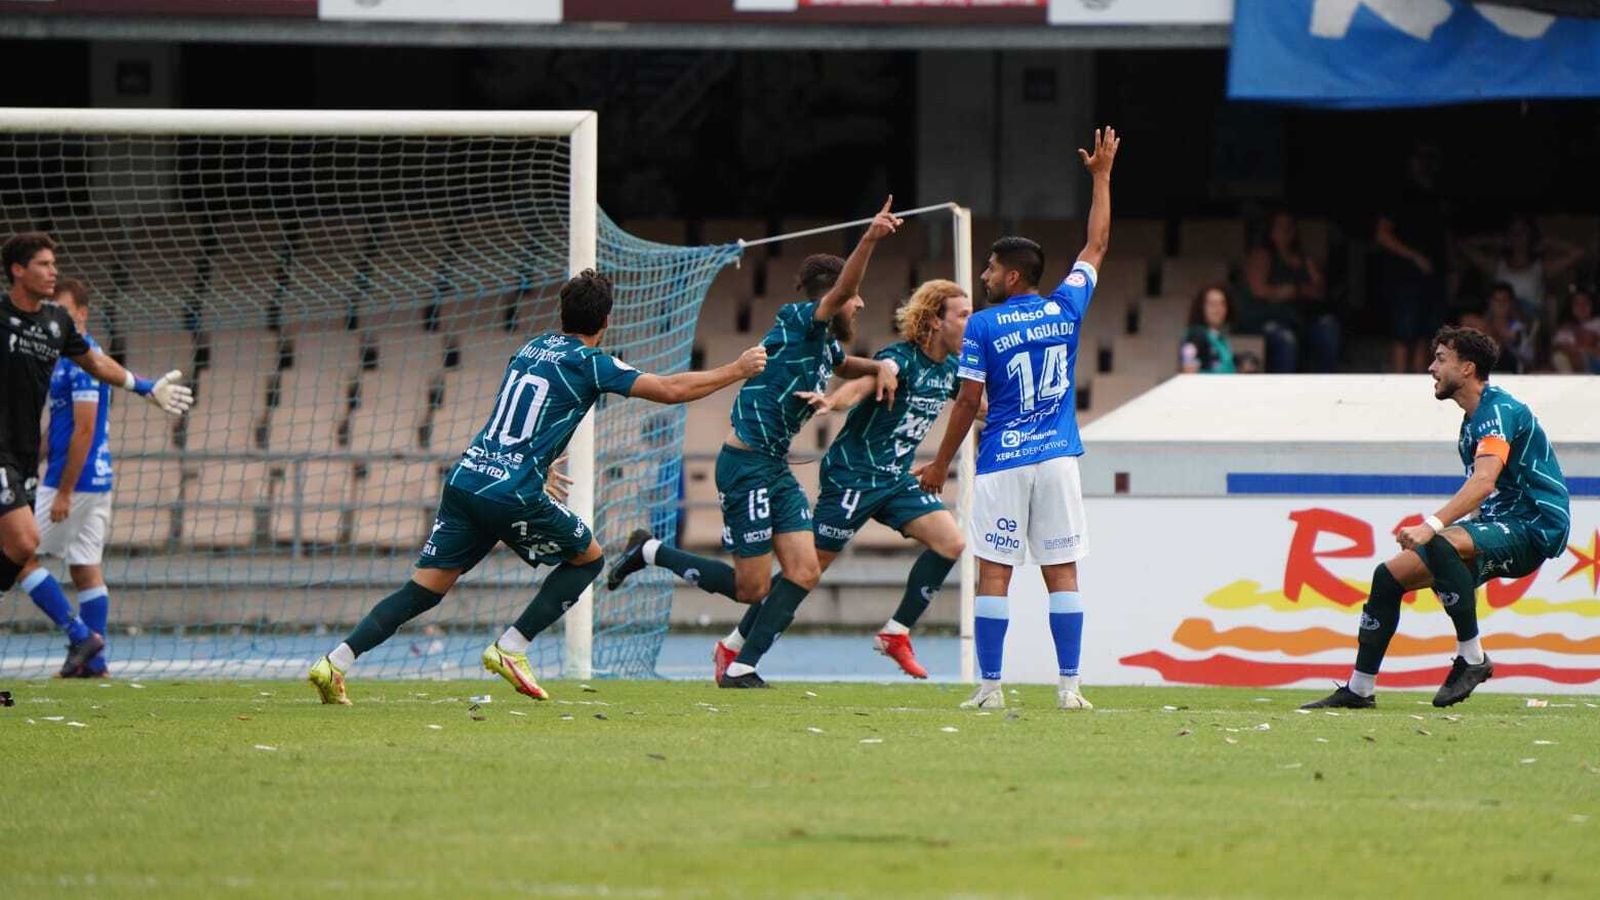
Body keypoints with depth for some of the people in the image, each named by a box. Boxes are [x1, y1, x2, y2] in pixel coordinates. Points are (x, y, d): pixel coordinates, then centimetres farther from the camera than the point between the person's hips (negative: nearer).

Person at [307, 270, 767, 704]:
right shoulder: (589, 363, -3)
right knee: (588, 558, 16)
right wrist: (736, 371, 7)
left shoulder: (532, 347, 18)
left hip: (464, 480, 6)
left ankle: (334, 663, -6)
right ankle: (510, 649, 6)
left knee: (425, 589, 7)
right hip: (514, 495, -6)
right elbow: (670, 390, -5)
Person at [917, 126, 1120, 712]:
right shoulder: (1065, 310, 4)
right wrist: (1101, 177, 26)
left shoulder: (983, 326, -5)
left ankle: (990, 687, -3)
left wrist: (941, 464, 5)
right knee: (1063, 572, 3)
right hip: (1057, 459, 3)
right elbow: (1096, 247, 17)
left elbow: (969, 401, -5)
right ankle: (1070, 686, -1)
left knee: (994, 573, 0)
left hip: (1002, 464, -3)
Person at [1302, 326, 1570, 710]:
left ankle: (1472, 659, -23)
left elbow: (1484, 482, -31)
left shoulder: (1500, 410, -16)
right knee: (1390, 574, 4)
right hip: (1502, 529, 10)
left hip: (1533, 528, -10)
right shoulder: (1473, 420, 16)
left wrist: (1432, 526, -40)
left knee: (1441, 545, -36)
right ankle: (1359, 689, 12)